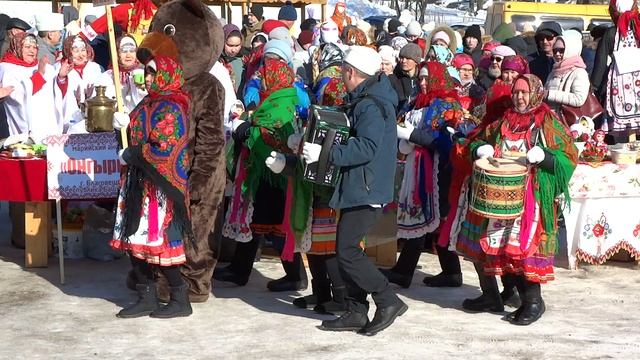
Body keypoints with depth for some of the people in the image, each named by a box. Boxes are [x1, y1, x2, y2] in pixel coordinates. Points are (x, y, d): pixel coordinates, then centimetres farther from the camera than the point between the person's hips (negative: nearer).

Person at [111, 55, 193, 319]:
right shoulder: (149, 104, 13)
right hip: (140, 183, 9)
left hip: (159, 186, -9)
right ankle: (146, 298, 18)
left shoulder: (170, 109, -14)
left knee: (158, 242, -5)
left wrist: (130, 155, -13)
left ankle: (180, 299, 7)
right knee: (136, 240, 9)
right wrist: (124, 124, 7)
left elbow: (164, 149, -22)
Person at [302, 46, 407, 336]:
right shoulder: (365, 100, 15)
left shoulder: (371, 106, -18)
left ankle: (388, 301, -1)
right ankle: (356, 312, 17)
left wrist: (325, 154, -26)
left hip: (367, 190, -11)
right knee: (346, 249, 11)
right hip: (357, 187, 11)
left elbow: (367, 148, -27)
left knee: (346, 250, -10)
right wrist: (314, 144, 13)